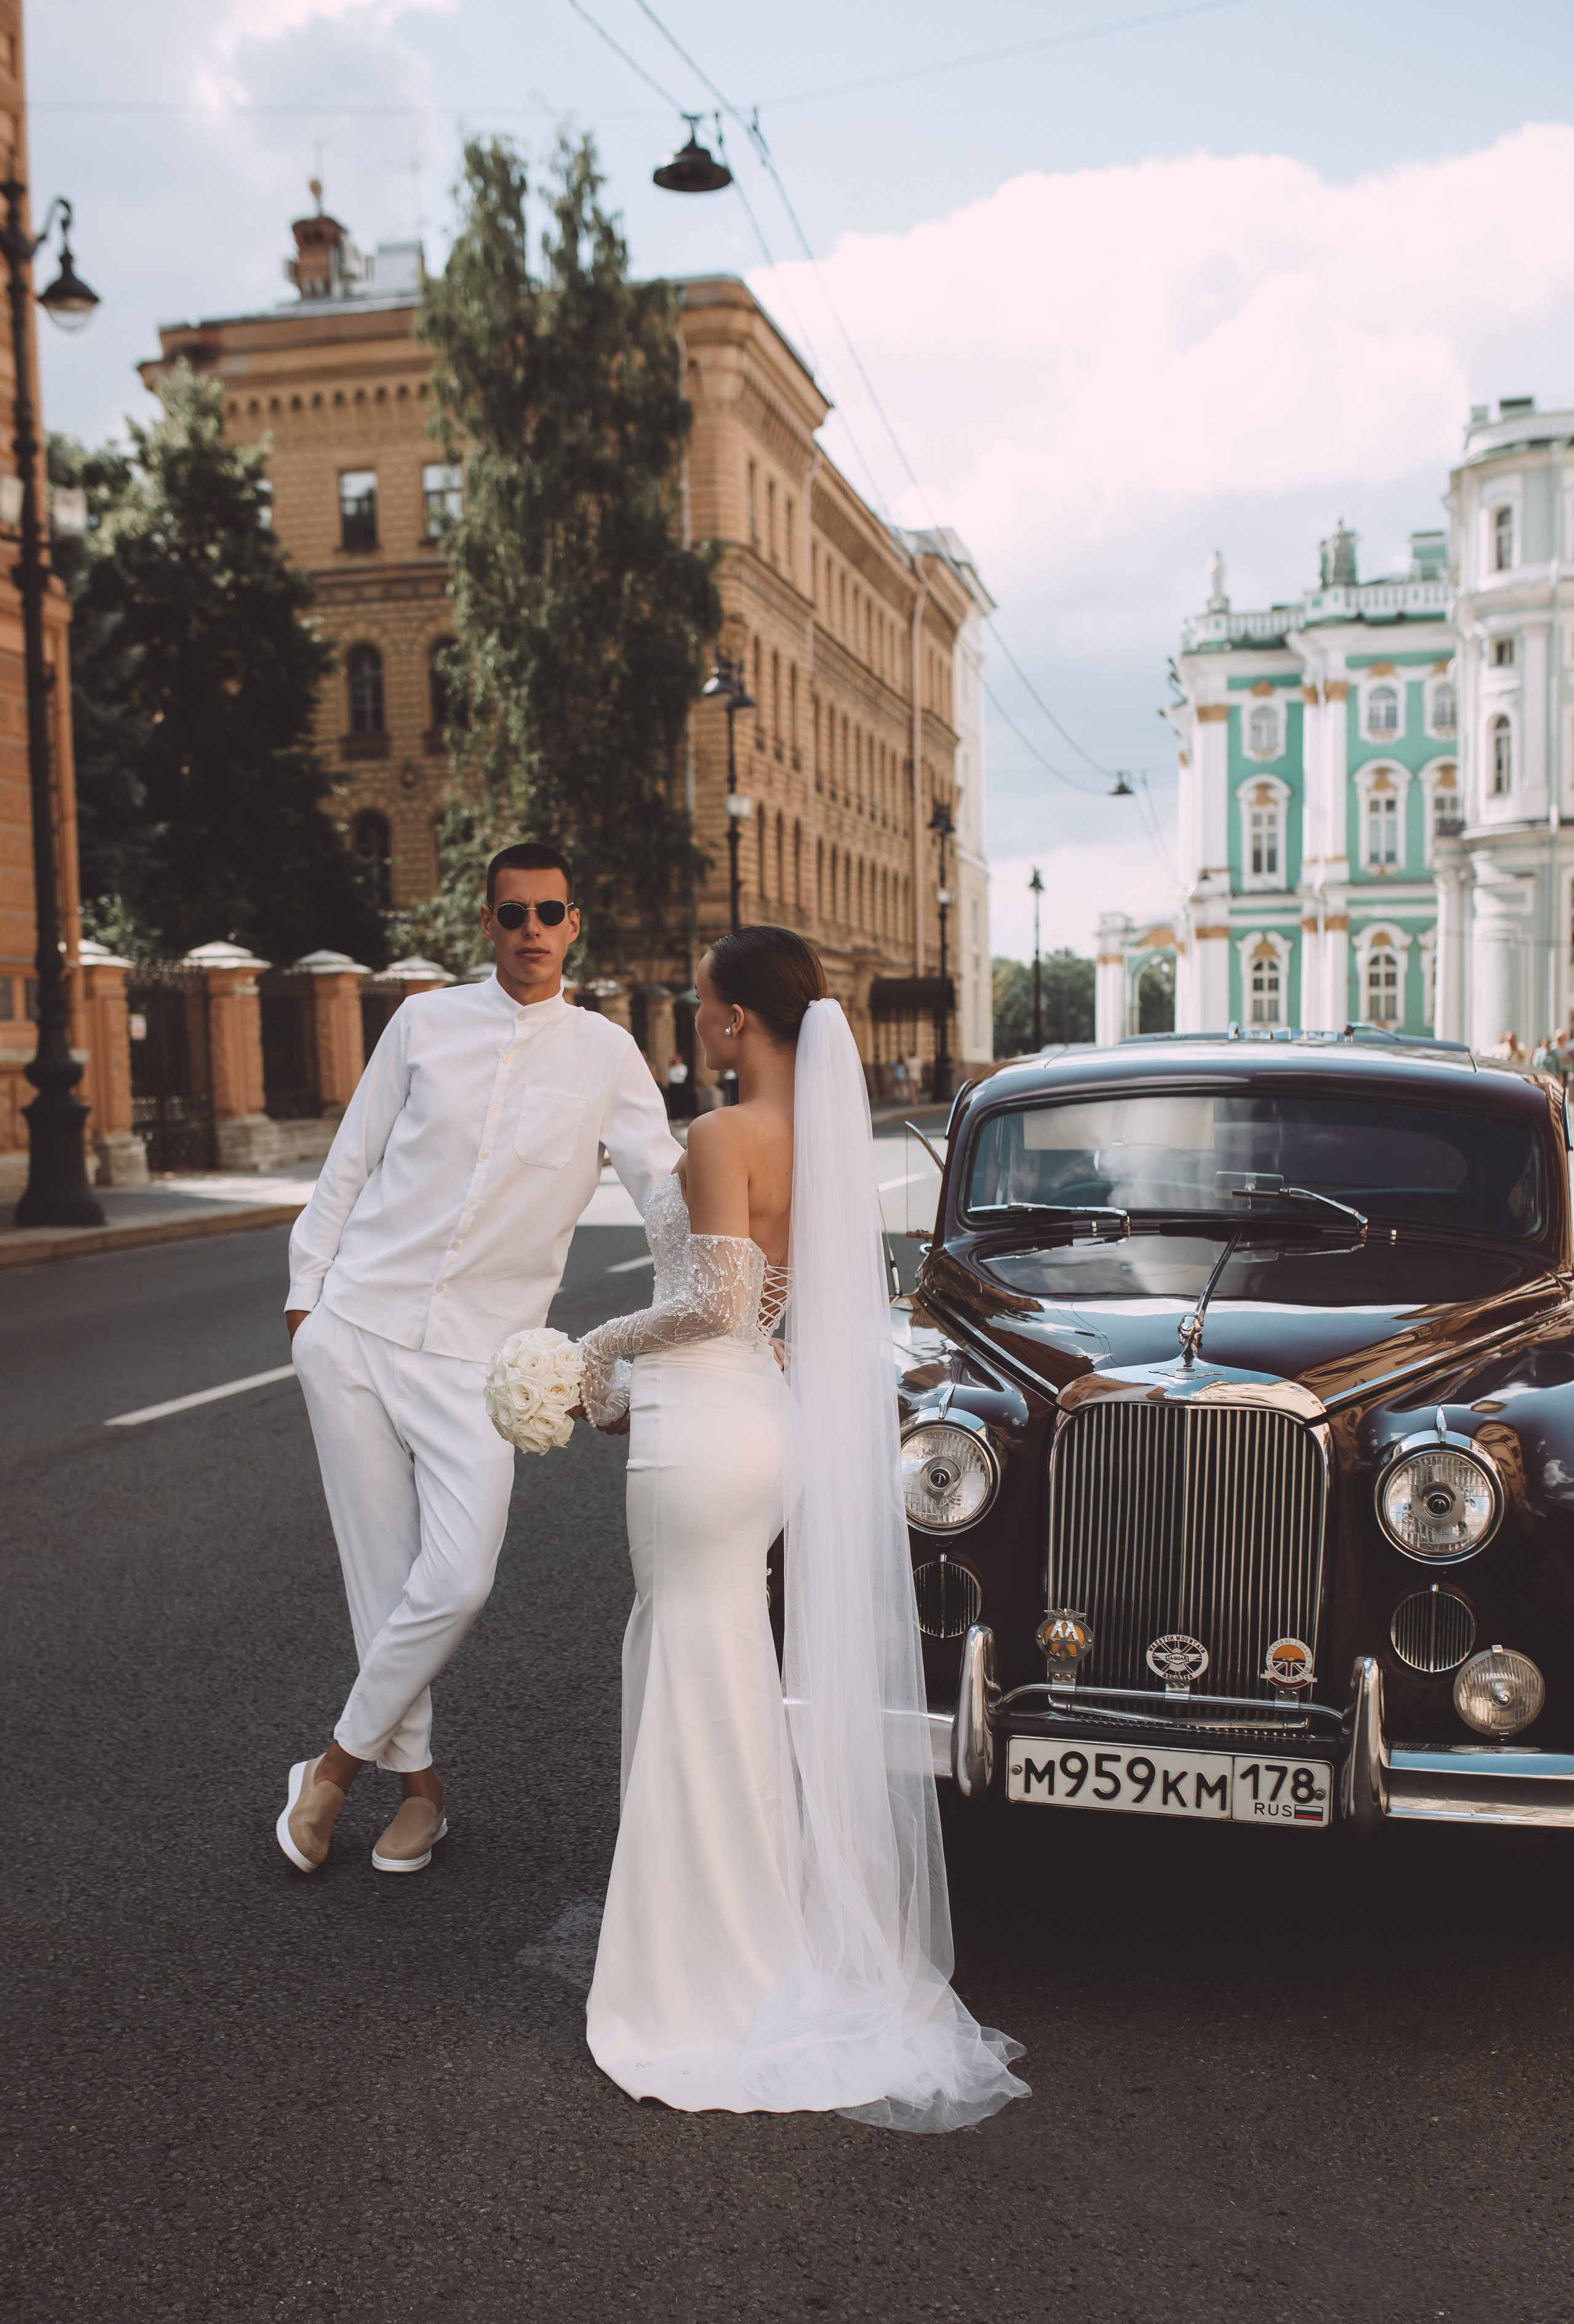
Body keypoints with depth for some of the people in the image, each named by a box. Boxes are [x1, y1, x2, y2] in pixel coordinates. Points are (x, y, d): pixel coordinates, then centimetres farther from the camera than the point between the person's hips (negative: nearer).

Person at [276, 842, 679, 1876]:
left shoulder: (607, 1054, 2)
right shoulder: (426, 1022, 4)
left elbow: (670, 1192, 0)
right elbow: (349, 1166, 9)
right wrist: (307, 1297, 8)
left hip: (479, 1355, -1)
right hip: (358, 1328, 1)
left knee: (459, 1579, -11)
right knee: (382, 1574, 5)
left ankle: (339, 1762, 12)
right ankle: (419, 1781, 22)